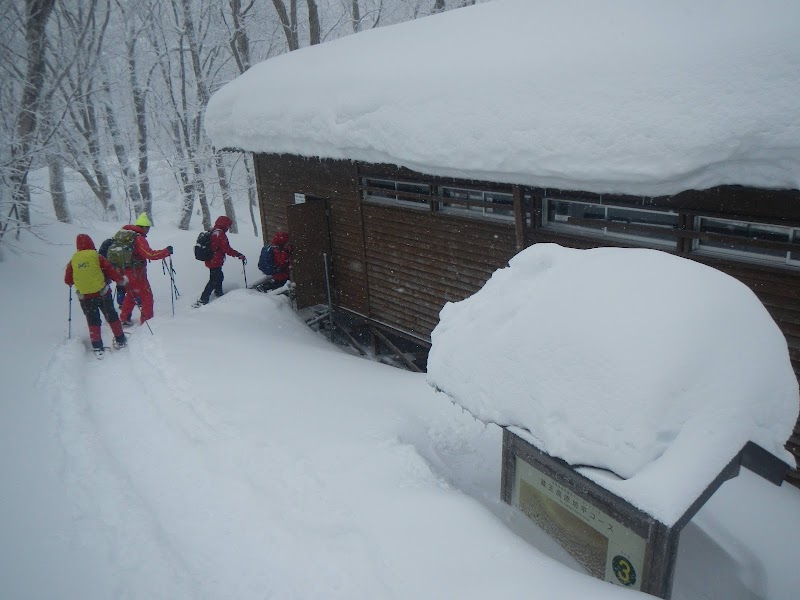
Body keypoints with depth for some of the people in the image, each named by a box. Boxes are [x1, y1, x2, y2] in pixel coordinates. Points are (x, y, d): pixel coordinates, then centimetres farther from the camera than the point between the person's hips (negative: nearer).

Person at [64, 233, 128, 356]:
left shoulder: (73, 261, -1)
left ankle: (97, 348, 8)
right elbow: (111, 271, -6)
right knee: (112, 317, 16)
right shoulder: (97, 257, -9)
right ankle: (120, 340, 26)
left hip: (85, 297, 2)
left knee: (93, 322, 11)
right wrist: (121, 279, 11)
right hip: (102, 294, -2)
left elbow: (68, 280, 6)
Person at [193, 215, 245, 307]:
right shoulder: (221, 234, -18)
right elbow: (227, 249, -22)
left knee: (219, 277, 25)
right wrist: (239, 255, -17)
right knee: (213, 281, -6)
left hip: (210, 261, 9)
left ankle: (219, 293, 43)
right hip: (216, 262, -9)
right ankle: (202, 301, -9)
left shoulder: (211, 233, 11)